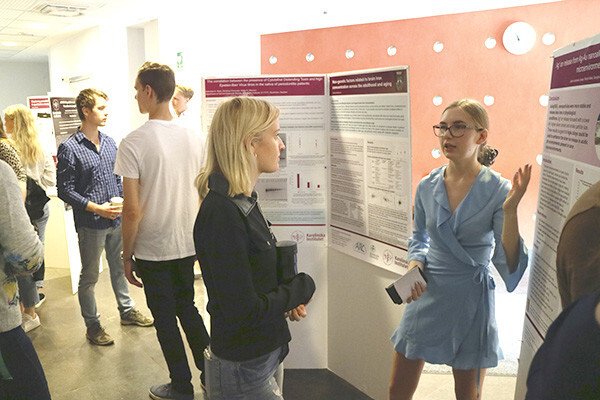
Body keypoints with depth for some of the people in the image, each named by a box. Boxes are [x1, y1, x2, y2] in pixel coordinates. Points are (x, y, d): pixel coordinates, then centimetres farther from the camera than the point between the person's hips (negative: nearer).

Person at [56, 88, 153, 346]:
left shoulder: (109, 143, 6)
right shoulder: (69, 148, -13)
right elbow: (65, 190, -13)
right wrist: (96, 208, -20)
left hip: (116, 219, 6)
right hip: (90, 224, -6)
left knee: (119, 267, 20)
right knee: (89, 277, 9)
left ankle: (127, 311, 36)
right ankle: (92, 325, 23)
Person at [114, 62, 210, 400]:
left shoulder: (134, 143, -17)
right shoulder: (193, 139, -1)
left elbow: (132, 211, -17)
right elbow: (202, 197, 6)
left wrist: (126, 256, -4)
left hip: (152, 250, -5)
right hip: (188, 245, 5)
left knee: (166, 320, 12)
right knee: (188, 309, 23)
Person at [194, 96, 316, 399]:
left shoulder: (243, 201, 3)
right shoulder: (222, 213, -27)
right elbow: (245, 311, -27)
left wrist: (288, 298, -3)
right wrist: (301, 288, -12)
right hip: (243, 371, -8)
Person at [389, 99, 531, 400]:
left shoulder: (498, 191, -14)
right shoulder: (427, 186, -3)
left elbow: (511, 267, -19)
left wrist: (510, 210, -30)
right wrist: (415, 261, -6)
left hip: (470, 301, -3)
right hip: (425, 296, 3)